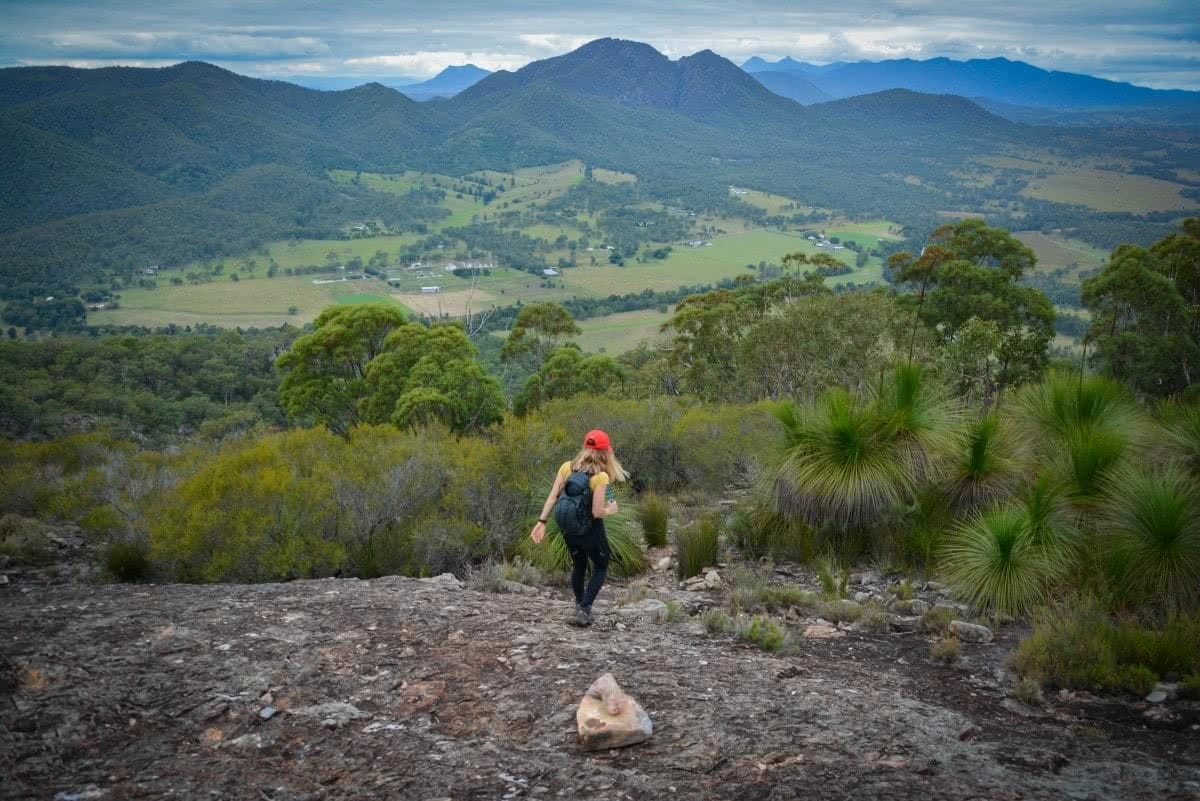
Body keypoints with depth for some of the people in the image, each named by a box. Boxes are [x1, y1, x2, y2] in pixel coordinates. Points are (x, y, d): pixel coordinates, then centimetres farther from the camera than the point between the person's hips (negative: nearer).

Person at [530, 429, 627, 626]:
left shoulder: (567, 467, -6)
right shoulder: (600, 477, -21)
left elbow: (552, 497, -8)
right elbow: (597, 512, -23)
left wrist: (542, 522, -4)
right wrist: (610, 510, -3)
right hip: (591, 530, -5)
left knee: (578, 566, 27)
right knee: (600, 568, 17)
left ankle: (579, 606, 37)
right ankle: (584, 610, 5)